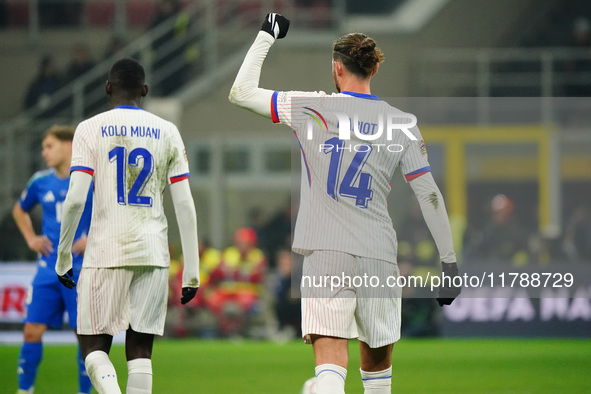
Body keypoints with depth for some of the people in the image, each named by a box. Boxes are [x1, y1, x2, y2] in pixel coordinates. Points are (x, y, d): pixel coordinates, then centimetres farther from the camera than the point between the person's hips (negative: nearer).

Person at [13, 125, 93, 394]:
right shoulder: (41, 182, 7)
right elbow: (20, 211, 27)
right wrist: (30, 238, 10)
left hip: (82, 269, -4)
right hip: (48, 269, 4)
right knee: (32, 330, -1)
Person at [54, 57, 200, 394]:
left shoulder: (91, 130, 0)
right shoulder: (167, 132, 7)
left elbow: (75, 199, -8)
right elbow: (185, 205, 3)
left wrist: (63, 254, 2)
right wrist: (192, 270, 6)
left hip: (106, 252, -2)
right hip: (153, 253, 2)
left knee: (94, 346, 3)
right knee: (140, 350, 7)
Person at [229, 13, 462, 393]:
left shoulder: (311, 108, 0)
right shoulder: (401, 124, 5)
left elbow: (241, 92, 10)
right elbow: (430, 196, 3)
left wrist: (266, 36, 21)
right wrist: (449, 262, 9)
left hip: (326, 253, -2)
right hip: (379, 255, 2)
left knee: (331, 360, -13)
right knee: (377, 363, 18)